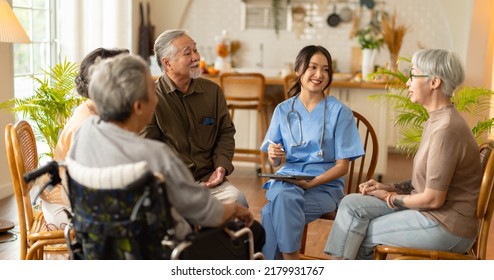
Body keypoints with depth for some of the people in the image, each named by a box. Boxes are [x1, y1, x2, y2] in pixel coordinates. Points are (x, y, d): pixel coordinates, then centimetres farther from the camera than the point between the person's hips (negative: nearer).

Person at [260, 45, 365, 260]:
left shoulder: (340, 112, 0)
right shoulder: (283, 110, 10)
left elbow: (342, 166, -3)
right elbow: (275, 163, 12)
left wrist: (311, 183, -17)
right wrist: (273, 156, -12)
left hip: (325, 186, -2)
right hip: (287, 180, 3)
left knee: (272, 212, -31)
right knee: (283, 196, -35)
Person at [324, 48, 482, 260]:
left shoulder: (447, 129, -23)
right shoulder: (437, 120, 9)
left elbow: (433, 199, -22)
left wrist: (390, 198, -7)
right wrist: (388, 187, 3)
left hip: (447, 226, -9)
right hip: (430, 211, 9)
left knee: (357, 234, -4)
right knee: (352, 203, -1)